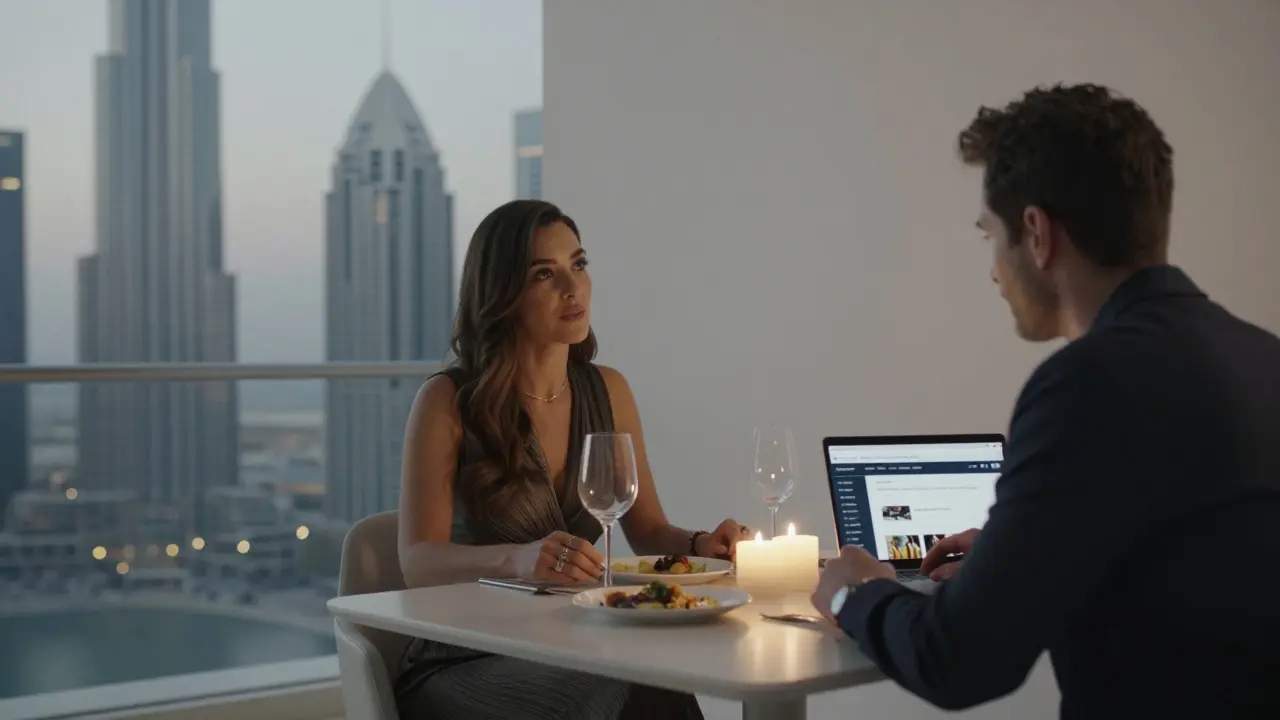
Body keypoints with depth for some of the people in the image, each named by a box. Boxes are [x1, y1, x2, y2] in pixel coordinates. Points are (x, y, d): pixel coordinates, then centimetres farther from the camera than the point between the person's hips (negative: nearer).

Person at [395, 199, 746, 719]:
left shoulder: (608, 391, 7)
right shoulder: (447, 402, -9)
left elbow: (647, 532, 13)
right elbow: (418, 561, -17)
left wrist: (700, 545, -10)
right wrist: (519, 559, -36)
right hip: (464, 665, -4)